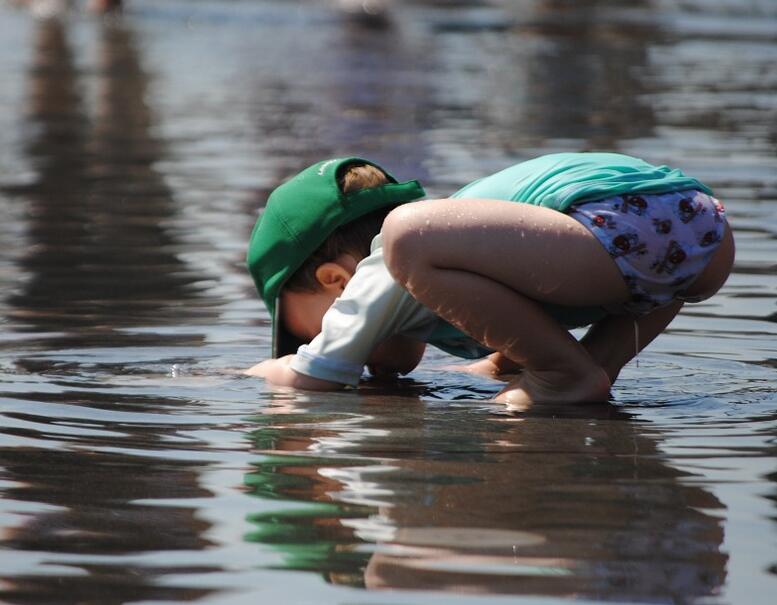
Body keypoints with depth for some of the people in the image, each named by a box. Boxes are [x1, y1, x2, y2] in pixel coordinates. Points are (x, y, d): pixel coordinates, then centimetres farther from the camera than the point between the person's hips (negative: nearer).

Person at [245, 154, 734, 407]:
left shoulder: (374, 279, 11)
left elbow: (310, 378, 17)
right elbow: (393, 361, 54)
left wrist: (253, 375, 34)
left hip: (620, 226, -9)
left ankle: (569, 374, -4)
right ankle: (601, 360, 15)